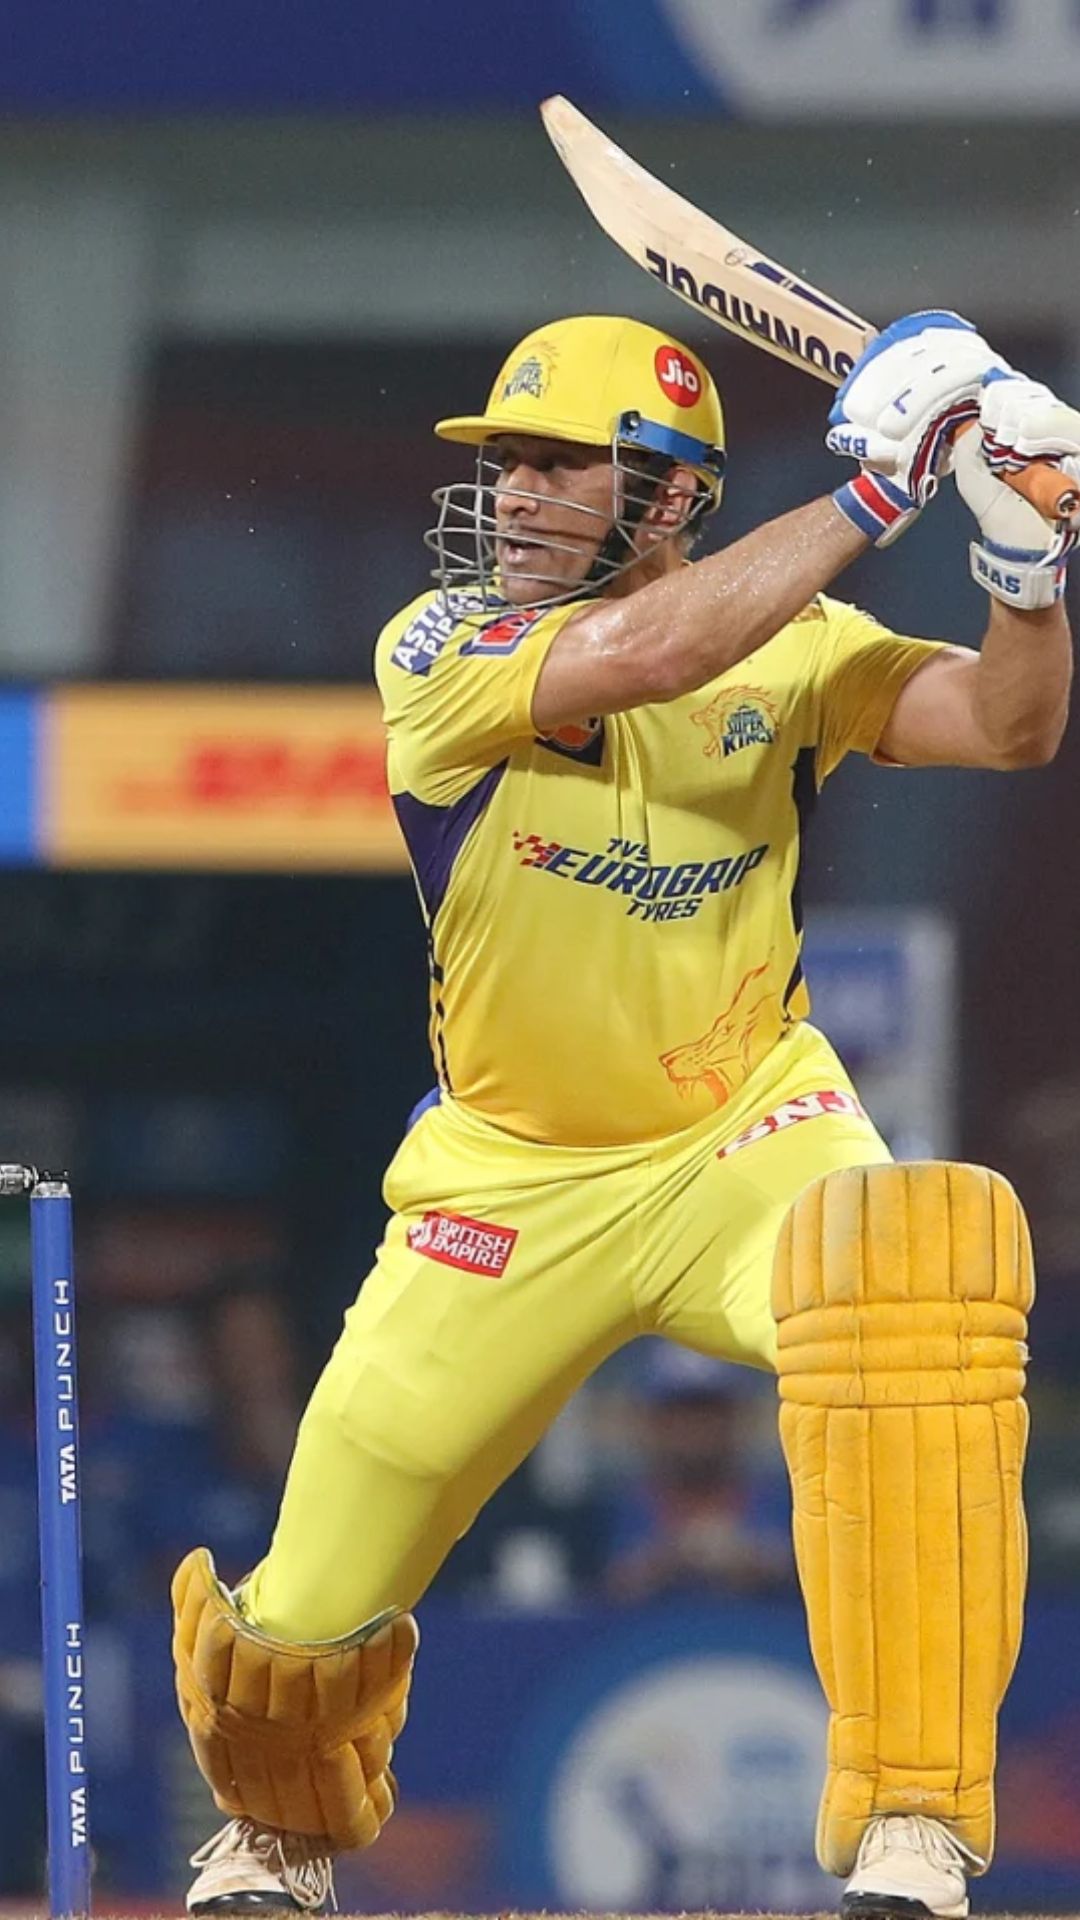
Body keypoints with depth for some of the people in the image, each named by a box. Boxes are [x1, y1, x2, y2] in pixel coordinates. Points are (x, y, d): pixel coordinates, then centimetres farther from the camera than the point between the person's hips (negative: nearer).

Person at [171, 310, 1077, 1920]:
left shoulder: (793, 645, -4)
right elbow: (641, 657, -31)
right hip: (510, 1180, 0)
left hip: (744, 1133, 0)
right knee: (308, 1611, 3)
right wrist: (872, 490, -29)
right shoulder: (439, 651, -14)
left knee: (923, 1276, -36)